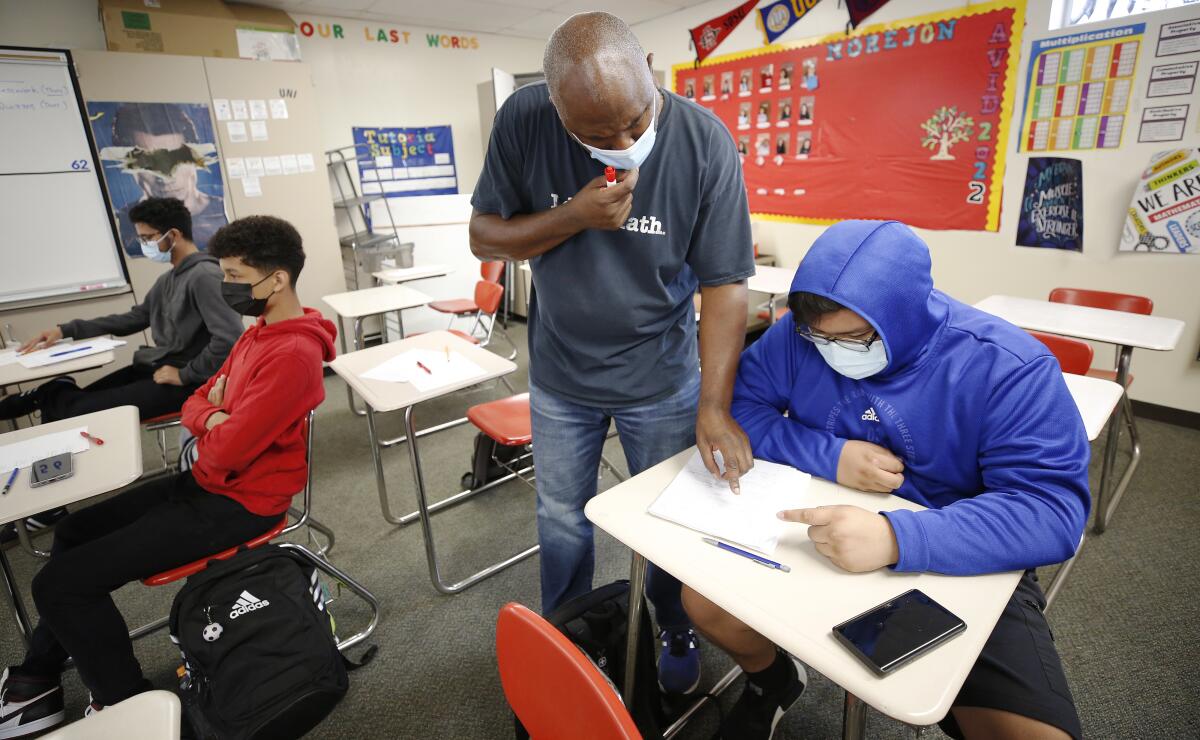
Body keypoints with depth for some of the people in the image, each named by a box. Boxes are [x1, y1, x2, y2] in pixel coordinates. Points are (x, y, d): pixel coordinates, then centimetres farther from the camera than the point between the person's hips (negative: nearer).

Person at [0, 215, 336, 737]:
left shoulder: (292, 353, -28)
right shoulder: (258, 333, 7)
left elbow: (225, 453, -29)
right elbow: (195, 404, 12)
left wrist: (212, 418, -7)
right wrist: (214, 418, -11)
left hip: (236, 504, -10)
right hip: (205, 483, 10)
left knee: (60, 582, -7)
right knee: (73, 532, 22)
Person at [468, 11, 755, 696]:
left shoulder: (705, 141, -18)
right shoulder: (523, 121, -13)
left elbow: (725, 283, -16)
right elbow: (485, 236, -8)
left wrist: (714, 406, -23)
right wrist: (574, 216, -25)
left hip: (662, 380, -1)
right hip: (560, 375, 2)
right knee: (562, 520, 19)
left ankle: (677, 631, 47)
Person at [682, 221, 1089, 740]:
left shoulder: (1009, 367, -19)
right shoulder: (800, 334, -11)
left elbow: (1053, 508, -25)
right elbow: (739, 403, -7)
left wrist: (899, 539, -41)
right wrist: (829, 456, -23)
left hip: (961, 565, -1)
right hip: (819, 531, 2)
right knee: (704, 601, -11)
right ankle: (773, 681, 24)